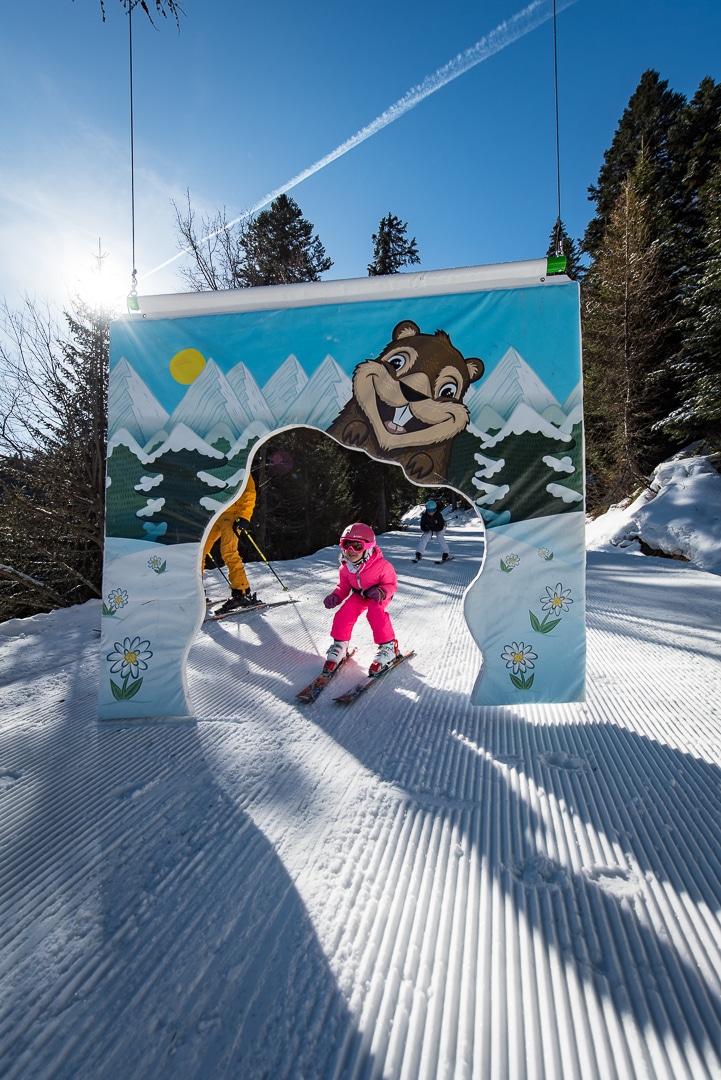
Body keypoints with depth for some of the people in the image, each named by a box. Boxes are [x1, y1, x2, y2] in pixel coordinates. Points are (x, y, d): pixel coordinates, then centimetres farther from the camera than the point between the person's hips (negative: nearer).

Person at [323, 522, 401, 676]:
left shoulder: (381, 565, -30)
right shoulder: (345, 567, -14)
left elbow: (391, 584, -18)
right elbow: (343, 586, 2)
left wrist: (381, 592, -39)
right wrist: (336, 596, -19)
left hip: (379, 596, -4)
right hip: (359, 595, 4)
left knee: (375, 612, -34)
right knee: (345, 613, -21)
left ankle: (388, 646, -20)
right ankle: (339, 645, -2)